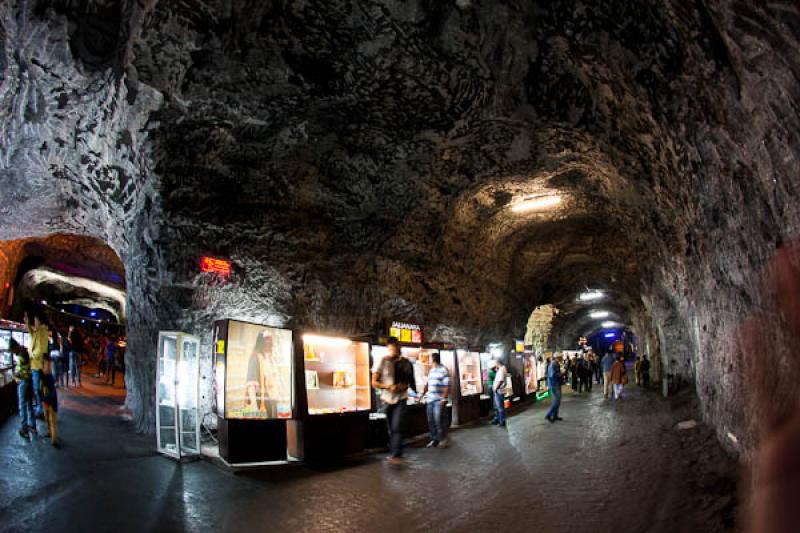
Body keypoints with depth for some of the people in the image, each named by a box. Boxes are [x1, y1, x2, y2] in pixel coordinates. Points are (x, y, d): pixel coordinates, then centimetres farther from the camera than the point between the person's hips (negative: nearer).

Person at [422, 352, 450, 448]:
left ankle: (443, 440, 8)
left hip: (439, 400, -7)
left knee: (439, 420, -5)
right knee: (431, 420, 8)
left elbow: (447, 386, -13)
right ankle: (434, 439, 19)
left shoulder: (443, 370, -8)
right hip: (430, 399, 7)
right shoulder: (431, 370, 16)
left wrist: (444, 399, -18)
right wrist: (423, 395, 21)